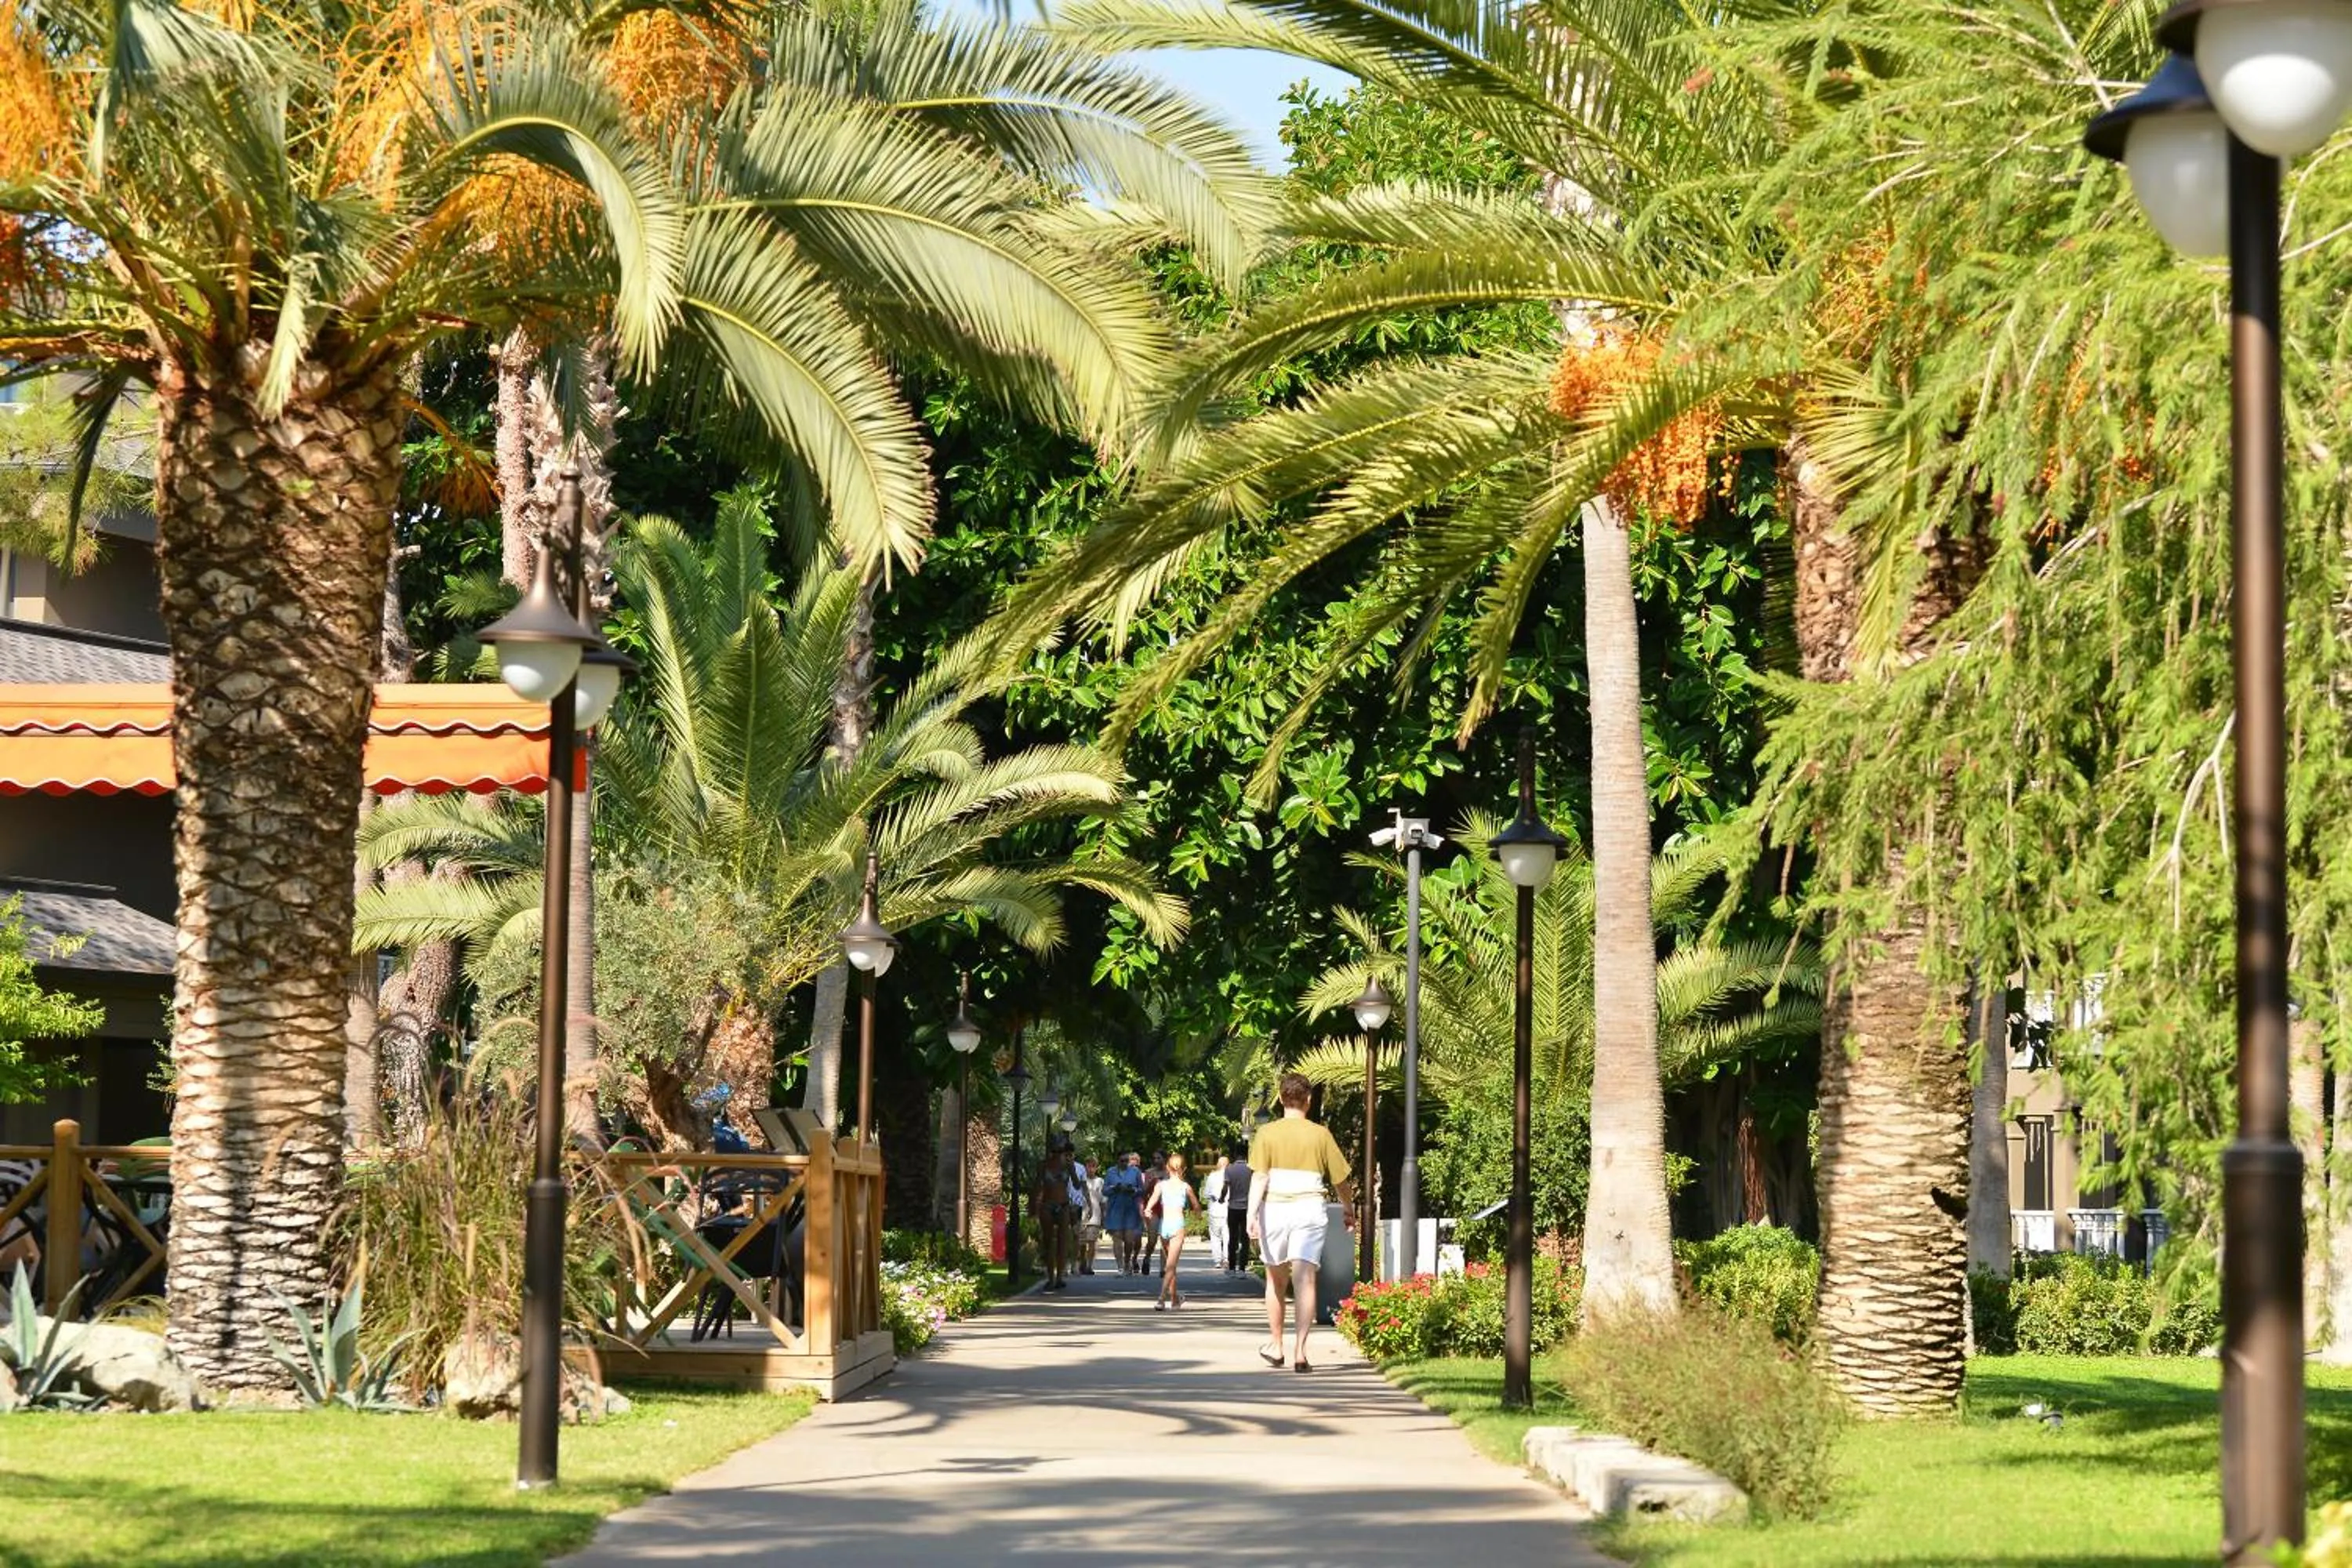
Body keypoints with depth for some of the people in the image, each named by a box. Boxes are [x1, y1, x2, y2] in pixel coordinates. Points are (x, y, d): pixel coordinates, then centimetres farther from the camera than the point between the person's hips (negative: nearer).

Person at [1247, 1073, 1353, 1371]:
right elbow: (1340, 1179, 8)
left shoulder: (1267, 1133, 1)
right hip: (1310, 1209, -1)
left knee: (1276, 1281, 17)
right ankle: (1300, 1351, -18)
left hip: (1274, 1209, 1)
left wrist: (1252, 1214, -11)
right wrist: (1349, 1211, 23)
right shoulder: (1320, 1134, 3)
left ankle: (1275, 1345, 29)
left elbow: (1259, 1177, -8)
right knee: (1305, 1280, -6)